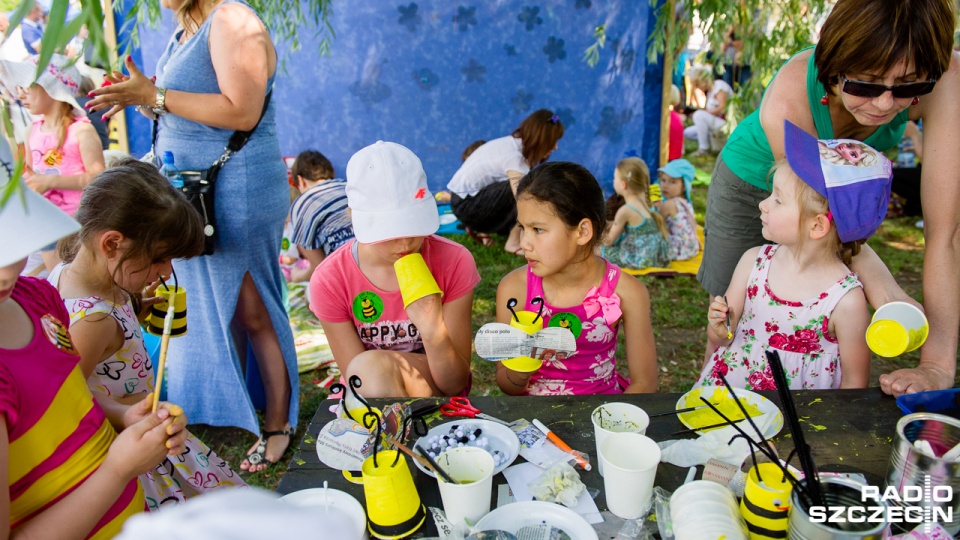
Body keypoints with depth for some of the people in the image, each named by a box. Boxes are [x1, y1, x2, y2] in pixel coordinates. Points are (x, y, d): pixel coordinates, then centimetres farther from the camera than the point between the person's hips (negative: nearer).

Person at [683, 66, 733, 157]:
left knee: (699, 115, -30)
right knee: (687, 132, 0)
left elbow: (722, 108, -19)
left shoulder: (719, 85, -9)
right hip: (714, 122, 9)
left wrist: (704, 111, -18)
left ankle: (704, 149, -22)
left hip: (725, 122, -9)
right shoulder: (709, 91, 17)